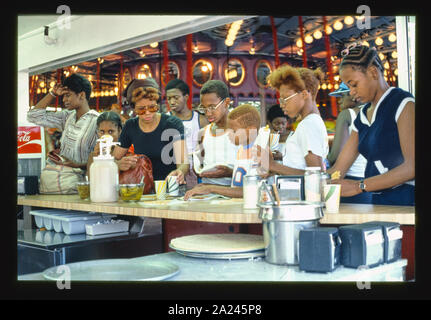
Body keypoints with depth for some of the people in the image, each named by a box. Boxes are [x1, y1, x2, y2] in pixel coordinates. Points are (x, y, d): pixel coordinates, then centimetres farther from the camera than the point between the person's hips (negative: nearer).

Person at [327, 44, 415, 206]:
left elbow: (412, 167, -13)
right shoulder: (362, 117, 18)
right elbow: (338, 170, 15)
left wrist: (359, 186, -16)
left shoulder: (403, 104, -2)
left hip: (405, 200, -6)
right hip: (378, 202, 6)